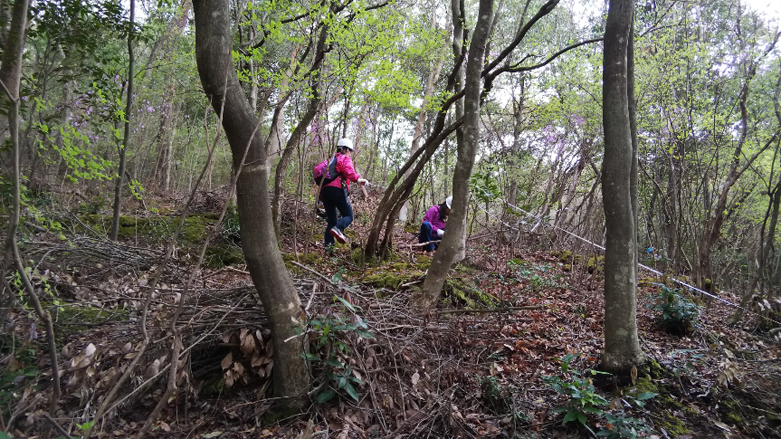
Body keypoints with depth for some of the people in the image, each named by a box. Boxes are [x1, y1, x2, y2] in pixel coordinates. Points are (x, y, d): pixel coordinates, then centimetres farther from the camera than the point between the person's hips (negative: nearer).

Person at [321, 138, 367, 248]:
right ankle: (338, 228, -29)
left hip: (324, 190, 7)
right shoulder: (345, 159, 7)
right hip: (337, 189, -7)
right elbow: (348, 171, -15)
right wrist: (358, 179, -18)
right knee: (348, 216, 0)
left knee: (331, 219, 12)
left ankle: (328, 243, -1)